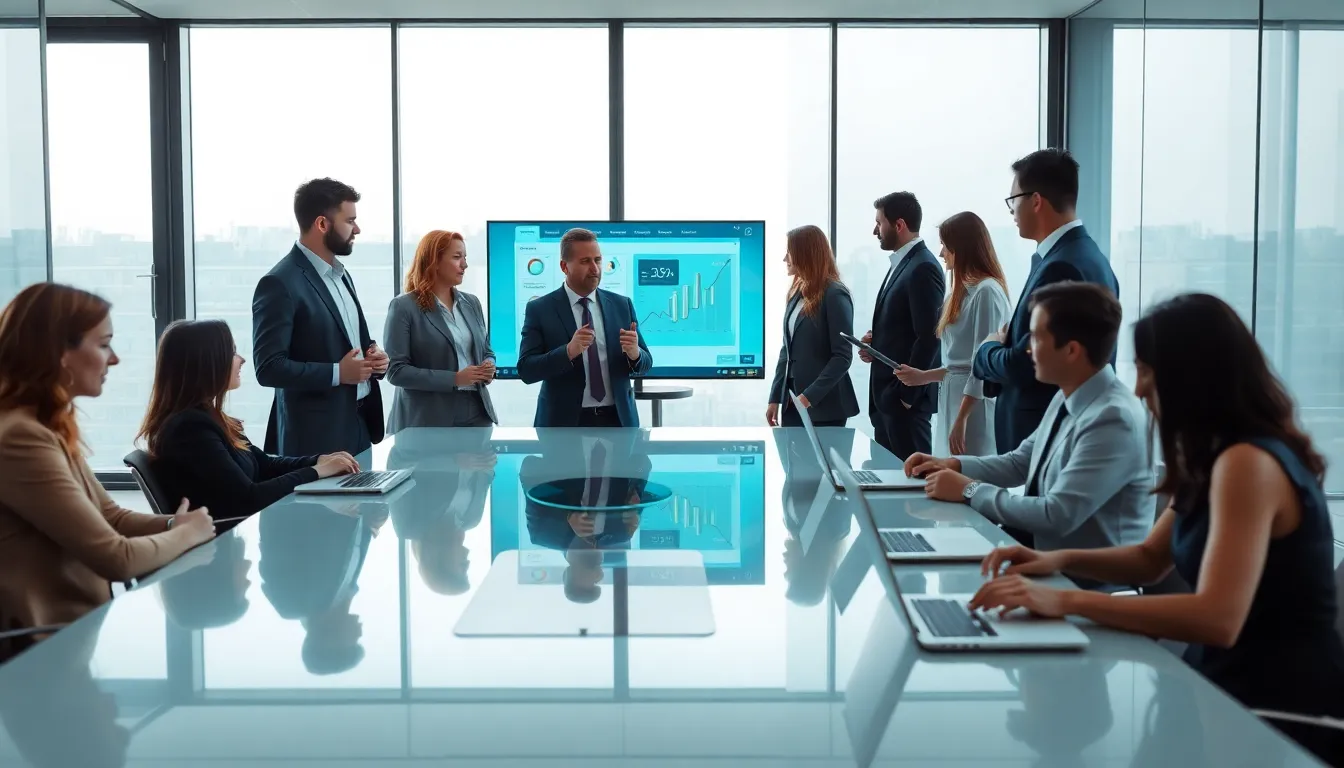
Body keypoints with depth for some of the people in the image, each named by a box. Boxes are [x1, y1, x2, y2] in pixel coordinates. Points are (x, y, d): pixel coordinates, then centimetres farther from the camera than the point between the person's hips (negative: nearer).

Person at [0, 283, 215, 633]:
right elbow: (118, 558, -21)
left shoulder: (50, 429, 8)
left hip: (83, 619, 9)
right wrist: (188, 533, -4)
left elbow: (112, 518, 14)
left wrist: (172, 524, -4)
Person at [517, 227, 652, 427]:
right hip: (565, 423, -3)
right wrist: (569, 351, -27)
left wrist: (634, 353, -17)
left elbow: (645, 364, 8)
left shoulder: (622, 305, 6)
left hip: (616, 420, 3)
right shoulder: (539, 309, -3)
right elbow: (526, 370, -10)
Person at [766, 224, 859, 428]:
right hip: (793, 402, 6)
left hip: (824, 405, -6)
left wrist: (810, 396, -21)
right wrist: (775, 397, 9)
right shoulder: (797, 293, 11)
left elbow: (843, 356, -15)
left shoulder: (835, 294, -10)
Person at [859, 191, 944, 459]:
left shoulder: (923, 268, -15)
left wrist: (908, 393, -18)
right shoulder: (901, 264, 16)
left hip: (906, 396, -10)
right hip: (887, 393, 10)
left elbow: (929, 335, -20)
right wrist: (875, 341, 4)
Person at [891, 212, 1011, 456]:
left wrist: (961, 420, -18)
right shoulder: (965, 291, 15)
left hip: (974, 407, -9)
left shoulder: (986, 291, -13)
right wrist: (923, 376, 18)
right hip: (955, 399, 9)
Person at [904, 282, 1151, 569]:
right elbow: (1019, 463, 17)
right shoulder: (1066, 398, 4)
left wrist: (970, 490, -18)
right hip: (1044, 550, 8)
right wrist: (953, 465, 3)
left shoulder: (1113, 420, -24)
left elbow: (1058, 515, -27)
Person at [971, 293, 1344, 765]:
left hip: (1282, 711, -8)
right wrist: (1059, 561, 1)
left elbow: (1217, 619, -32)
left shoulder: (1248, 463, -23)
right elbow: (1150, 560, 18)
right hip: (1231, 683, 8)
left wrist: (1065, 602, -31)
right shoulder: (1217, 458, 9)